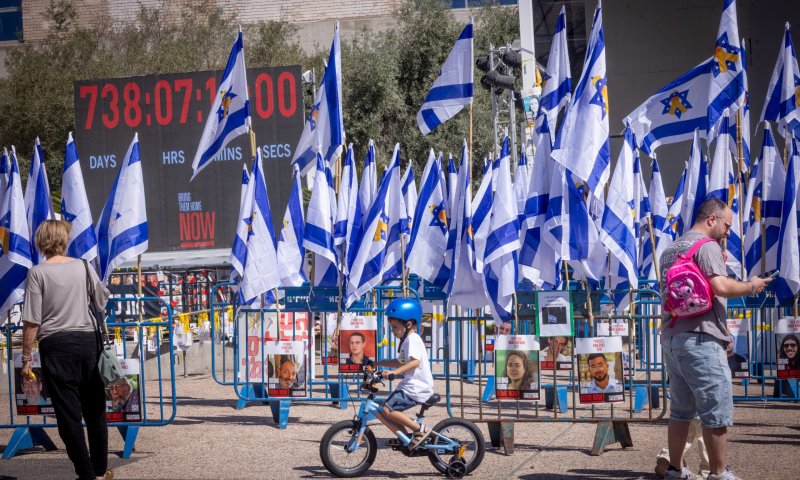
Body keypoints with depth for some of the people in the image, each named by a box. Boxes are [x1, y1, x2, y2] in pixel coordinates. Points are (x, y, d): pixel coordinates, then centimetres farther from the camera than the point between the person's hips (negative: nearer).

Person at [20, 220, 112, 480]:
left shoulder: (38, 273, -6)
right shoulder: (83, 266, 3)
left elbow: (32, 322, -9)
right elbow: (102, 302, 18)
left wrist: (26, 357, -2)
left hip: (56, 344, -4)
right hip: (88, 341, 4)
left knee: (68, 412, 1)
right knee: (95, 409, 15)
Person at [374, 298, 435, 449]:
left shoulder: (412, 339, -12)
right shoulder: (408, 339, 20)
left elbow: (415, 362, -27)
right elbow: (400, 362, 31)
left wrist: (394, 372, -35)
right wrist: (377, 363, 27)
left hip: (416, 388, -10)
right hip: (410, 386, 10)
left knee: (387, 409, -20)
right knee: (378, 411, 5)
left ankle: (420, 430, -13)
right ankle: (404, 437, 8)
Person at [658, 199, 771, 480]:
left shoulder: (671, 250, 20)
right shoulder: (707, 246, -7)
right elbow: (720, 287, -20)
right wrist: (751, 286, -5)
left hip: (670, 338, 9)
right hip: (700, 340, -9)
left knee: (680, 410, 14)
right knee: (717, 411, -3)